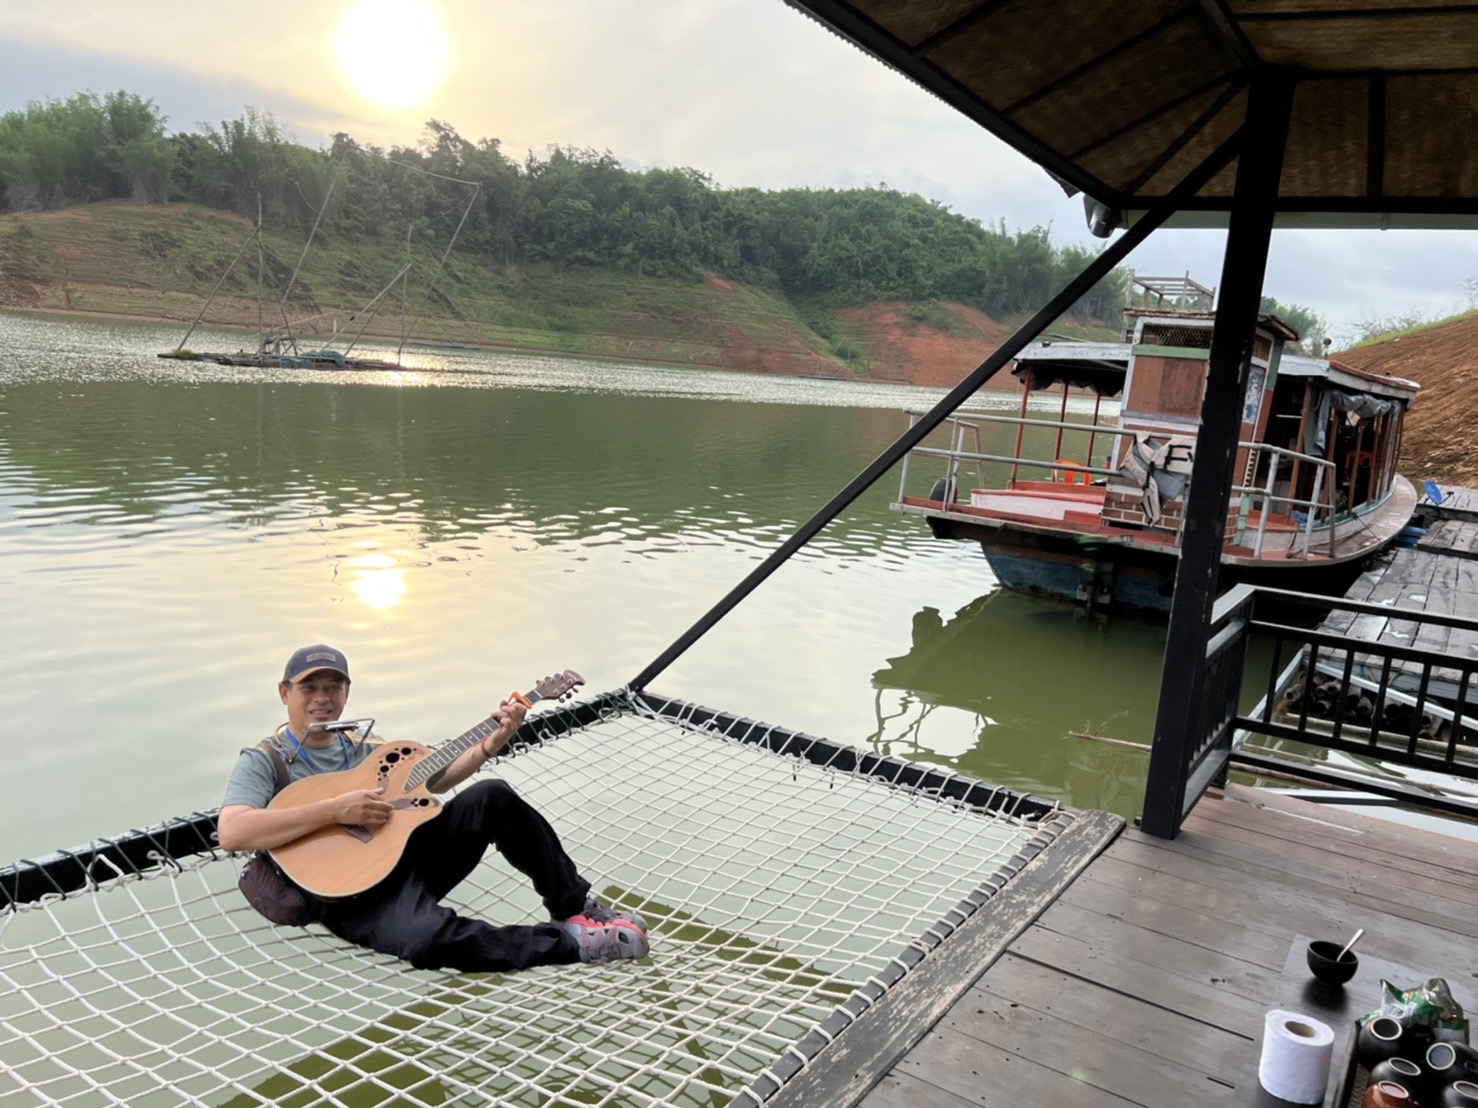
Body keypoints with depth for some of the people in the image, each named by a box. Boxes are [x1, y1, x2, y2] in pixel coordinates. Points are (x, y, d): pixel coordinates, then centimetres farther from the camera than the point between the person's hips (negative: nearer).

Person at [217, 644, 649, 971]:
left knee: (493, 797, -14)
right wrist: (335, 809, -25)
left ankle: (575, 905, -1)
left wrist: (492, 742, 1)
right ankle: (572, 940, -22)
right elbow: (231, 833, -20)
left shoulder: (364, 749, 17)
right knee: (428, 937, -38)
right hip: (353, 889, -6)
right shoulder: (264, 761, -2)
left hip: (410, 850, 7)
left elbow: (432, 779, 16)